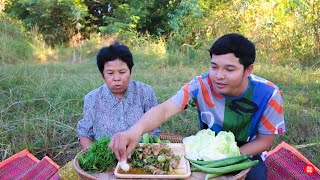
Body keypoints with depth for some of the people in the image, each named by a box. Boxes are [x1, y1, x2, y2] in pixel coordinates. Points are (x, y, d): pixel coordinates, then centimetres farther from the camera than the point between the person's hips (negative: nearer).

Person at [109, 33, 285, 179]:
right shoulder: (201, 85, -24)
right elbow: (164, 110, -36)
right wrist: (135, 130, -57)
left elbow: (264, 141, -12)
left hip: (246, 154, 0)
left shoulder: (268, 95, -24)